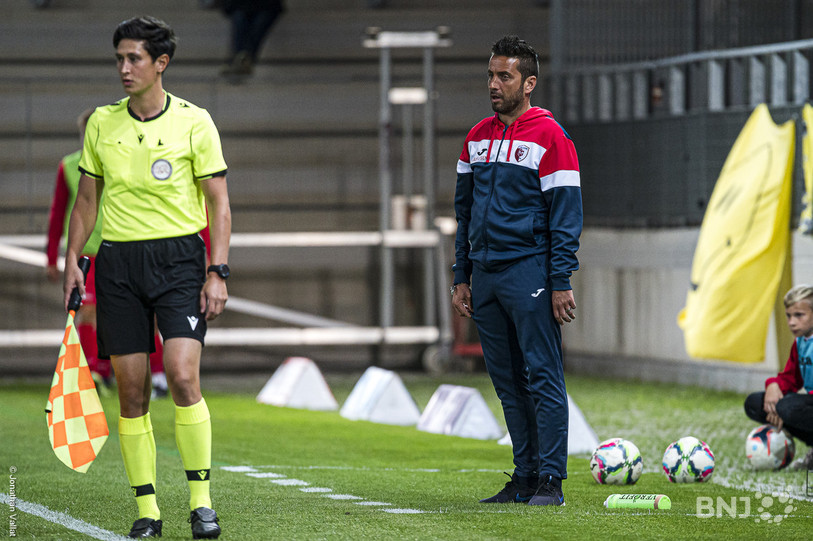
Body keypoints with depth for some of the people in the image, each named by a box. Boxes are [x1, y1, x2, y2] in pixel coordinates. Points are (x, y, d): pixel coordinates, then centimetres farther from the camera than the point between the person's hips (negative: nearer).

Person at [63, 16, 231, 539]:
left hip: (179, 259, -3)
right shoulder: (102, 123, 8)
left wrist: (218, 273, -8)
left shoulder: (194, 122, -2)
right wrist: (71, 260, 6)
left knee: (183, 377, -16)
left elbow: (219, 205, 0)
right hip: (118, 261, 3)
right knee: (132, 391, 0)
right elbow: (87, 200, 16)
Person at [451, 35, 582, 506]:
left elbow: (566, 214, -8)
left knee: (542, 378, -7)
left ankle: (551, 480, -6)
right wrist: (462, 278, 15)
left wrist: (562, 282, -14)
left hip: (529, 272, -7)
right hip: (485, 274, 7)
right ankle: (525, 477, 13)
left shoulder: (549, 136, -5)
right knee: (508, 382, 8)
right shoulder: (478, 137, 15)